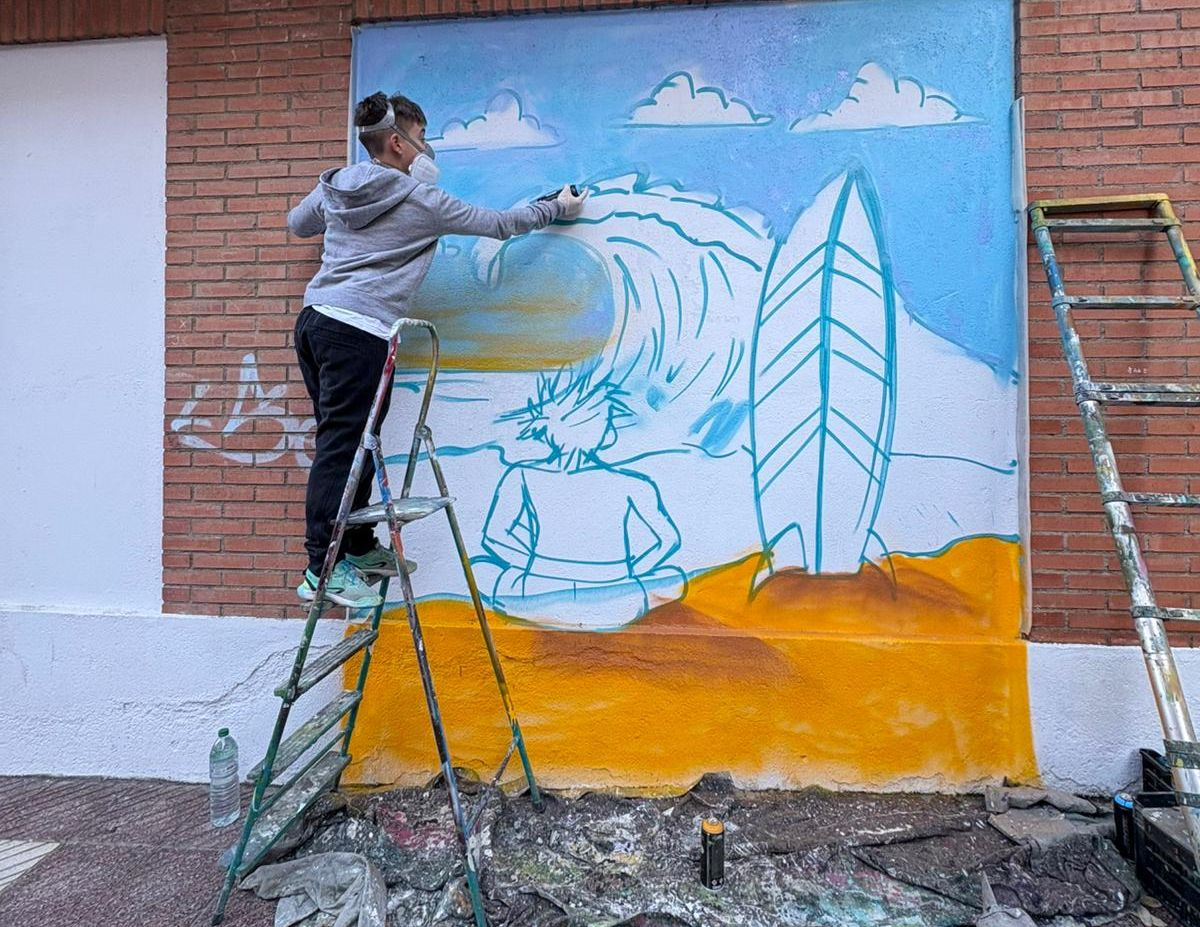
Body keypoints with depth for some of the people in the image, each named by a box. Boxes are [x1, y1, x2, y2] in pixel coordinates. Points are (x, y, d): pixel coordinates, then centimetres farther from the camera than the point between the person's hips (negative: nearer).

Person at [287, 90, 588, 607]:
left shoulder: (334, 188, 16)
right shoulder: (419, 199, -3)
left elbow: (297, 223, 35)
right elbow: (498, 225, 5)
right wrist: (556, 209, 18)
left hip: (315, 320, 8)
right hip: (357, 332, -8)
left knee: (351, 442, 12)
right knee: (341, 445, -8)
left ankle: (359, 549, 21)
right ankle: (322, 570, -5)